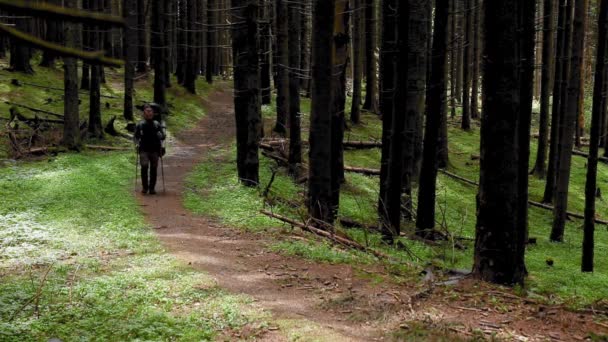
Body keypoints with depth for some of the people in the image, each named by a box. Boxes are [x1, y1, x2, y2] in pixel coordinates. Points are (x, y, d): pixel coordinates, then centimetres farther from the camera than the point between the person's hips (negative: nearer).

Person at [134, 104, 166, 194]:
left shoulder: (157, 124, 9)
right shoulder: (140, 124, 8)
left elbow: (163, 136, 8)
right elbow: (135, 136, 12)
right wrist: (137, 144, -6)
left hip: (154, 150, 1)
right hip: (144, 150, -1)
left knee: (153, 169, 0)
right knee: (144, 167, -16)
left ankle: (152, 188, 10)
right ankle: (144, 187, -6)